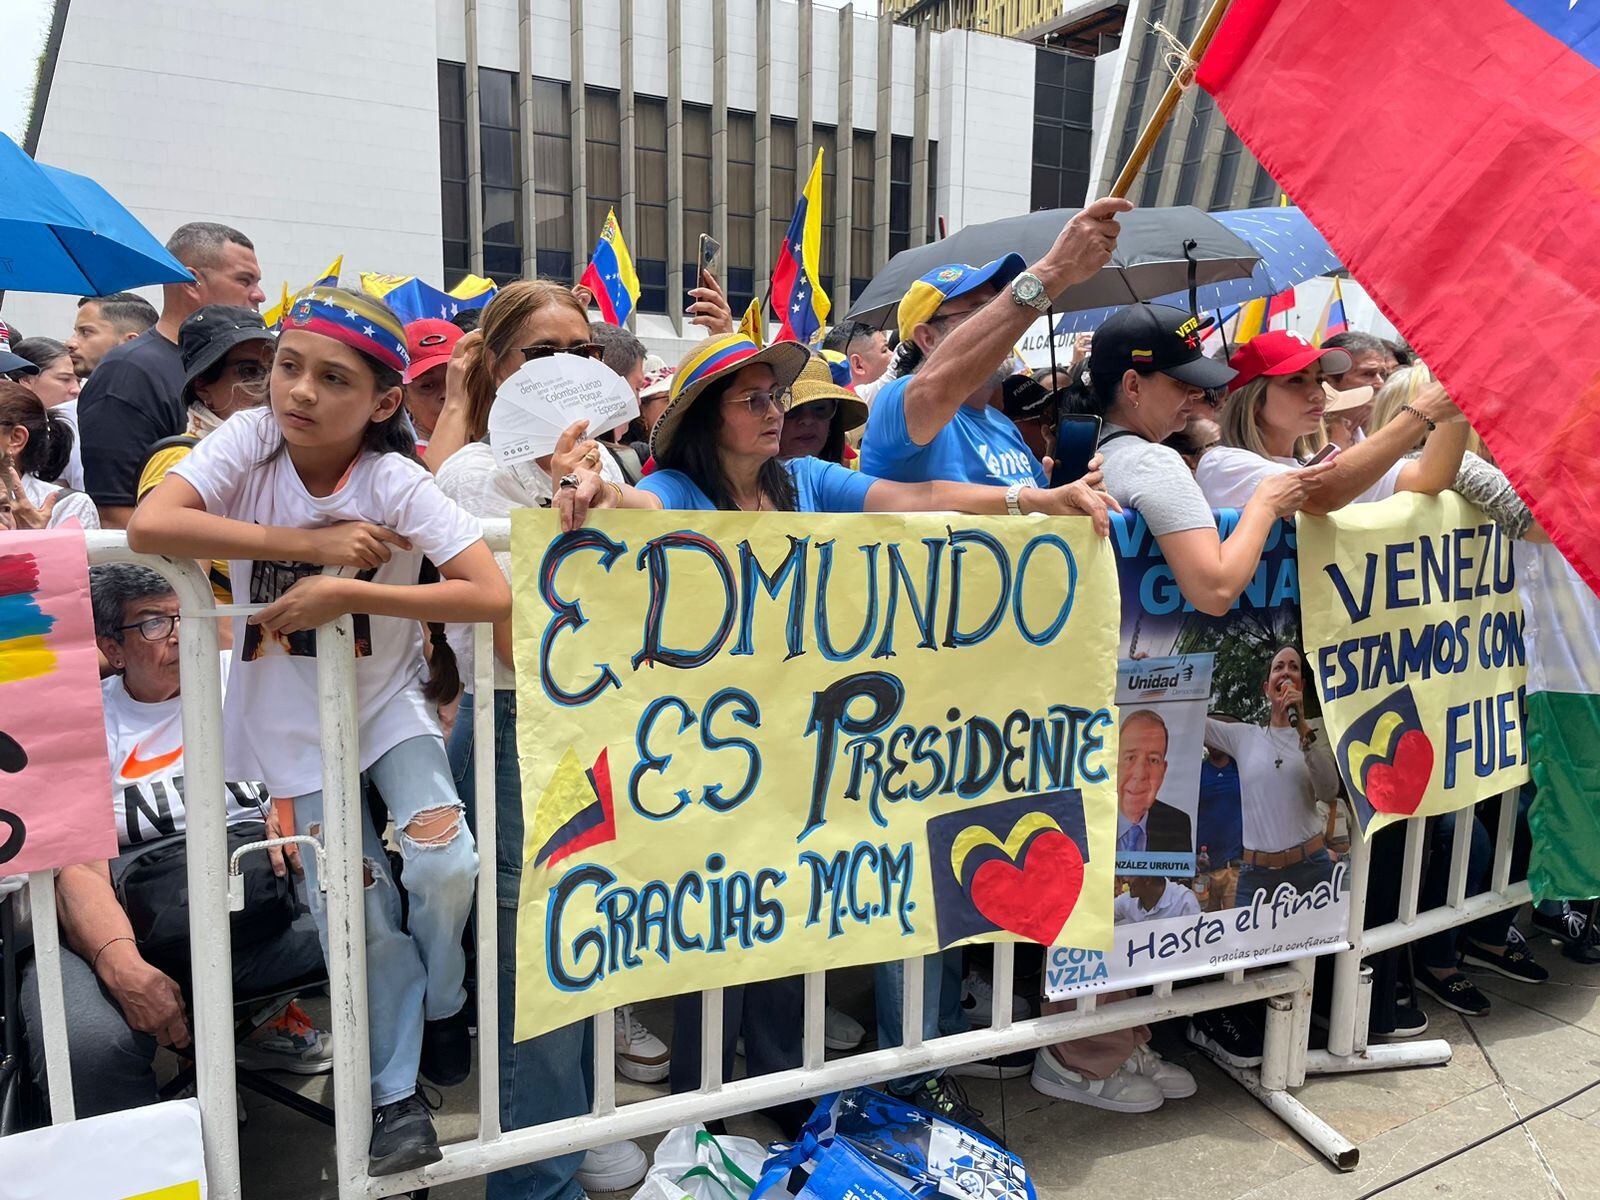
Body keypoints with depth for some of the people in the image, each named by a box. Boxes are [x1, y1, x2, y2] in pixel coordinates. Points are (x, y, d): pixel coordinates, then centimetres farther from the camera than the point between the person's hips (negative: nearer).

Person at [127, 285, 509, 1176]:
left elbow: (494, 595, -30)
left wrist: (345, 592, -32)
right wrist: (314, 544, -31)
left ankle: (443, 1004, 17)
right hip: (291, 718, 2)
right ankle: (397, 1093, 26)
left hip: (386, 700, -1)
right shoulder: (249, 441, -15)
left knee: (445, 868, -18)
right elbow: (149, 525, -31)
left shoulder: (396, 482, -20)